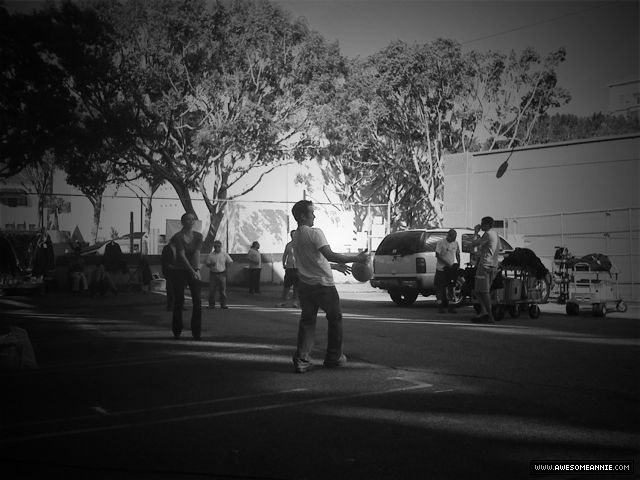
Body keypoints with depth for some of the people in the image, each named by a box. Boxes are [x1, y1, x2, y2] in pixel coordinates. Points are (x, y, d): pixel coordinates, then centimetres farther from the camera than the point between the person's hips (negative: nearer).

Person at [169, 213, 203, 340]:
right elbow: (182, 256, -20)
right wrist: (192, 271, -29)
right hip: (179, 271, -3)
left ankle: (196, 332, 1)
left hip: (194, 271, 3)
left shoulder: (198, 236, 1)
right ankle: (177, 331, 12)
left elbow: (197, 253, -10)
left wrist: (197, 269, -24)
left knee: (197, 301, -5)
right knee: (178, 301, 0)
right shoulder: (178, 237, -11)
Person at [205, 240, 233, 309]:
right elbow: (207, 264, 5)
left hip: (222, 274, 0)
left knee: (223, 290, -1)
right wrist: (211, 264, -15)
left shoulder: (224, 254, 3)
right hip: (213, 274, 0)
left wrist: (225, 268, 6)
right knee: (212, 290, 0)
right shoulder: (210, 255, 2)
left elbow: (230, 262, 11)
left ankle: (223, 304, 5)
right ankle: (211, 304, 8)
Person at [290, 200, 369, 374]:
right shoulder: (314, 233, -16)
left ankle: (301, 360, -1)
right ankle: (334, 358, 18)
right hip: (323, 284, -7)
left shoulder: (296, 236, 11)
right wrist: (357, 258, -24)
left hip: (305, 285, 7)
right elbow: (330, 255, -27)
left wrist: (335, 266, 28)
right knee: (335, 318, 11)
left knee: (307, 321, 8)